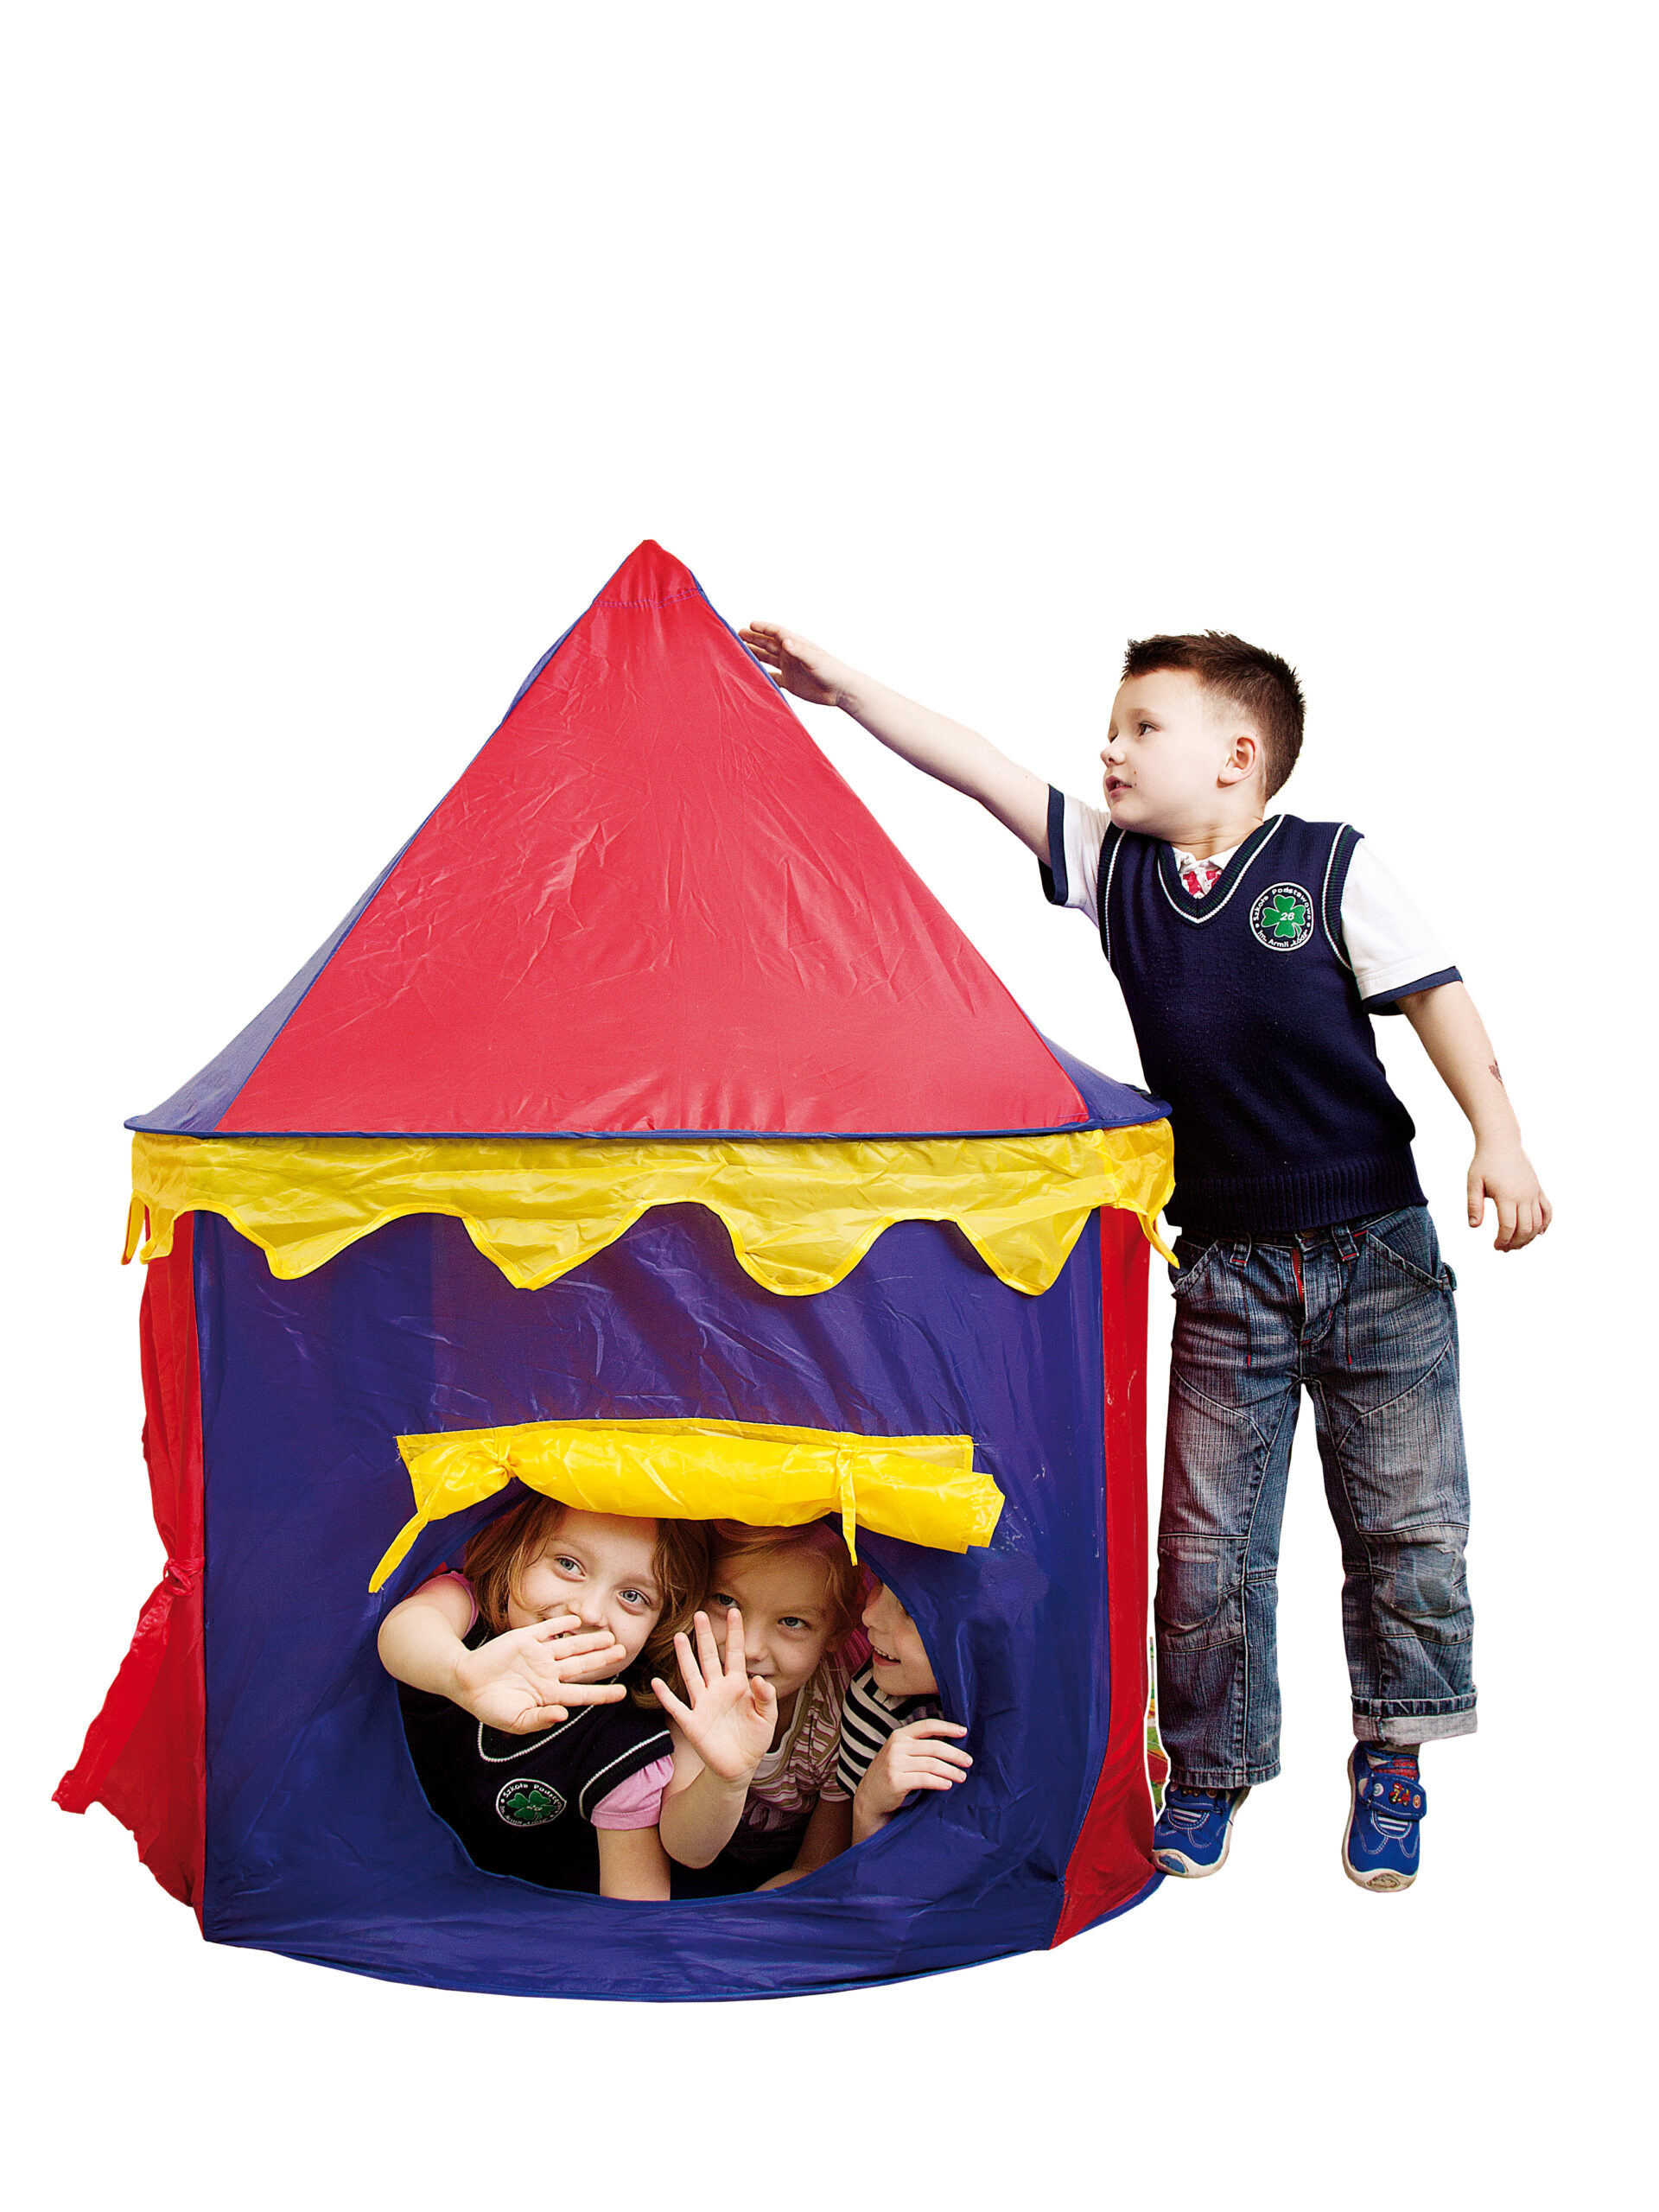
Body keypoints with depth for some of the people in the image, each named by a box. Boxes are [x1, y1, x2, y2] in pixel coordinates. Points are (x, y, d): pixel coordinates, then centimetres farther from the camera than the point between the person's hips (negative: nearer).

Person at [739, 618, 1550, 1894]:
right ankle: (1210, 1771, 23)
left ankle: (1392, 1763, 24)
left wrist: (1498, 1138, -18)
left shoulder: (1332, 868, -6)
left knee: (1408, 1524, 5)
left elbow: (1434, 999, -8)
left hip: (1377, 1252, -2)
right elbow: (976, 770, 3)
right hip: (1228, 1271, 3)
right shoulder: (1113, 869, 3)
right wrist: (842, 686, 3)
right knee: (1207, 1538, 5)